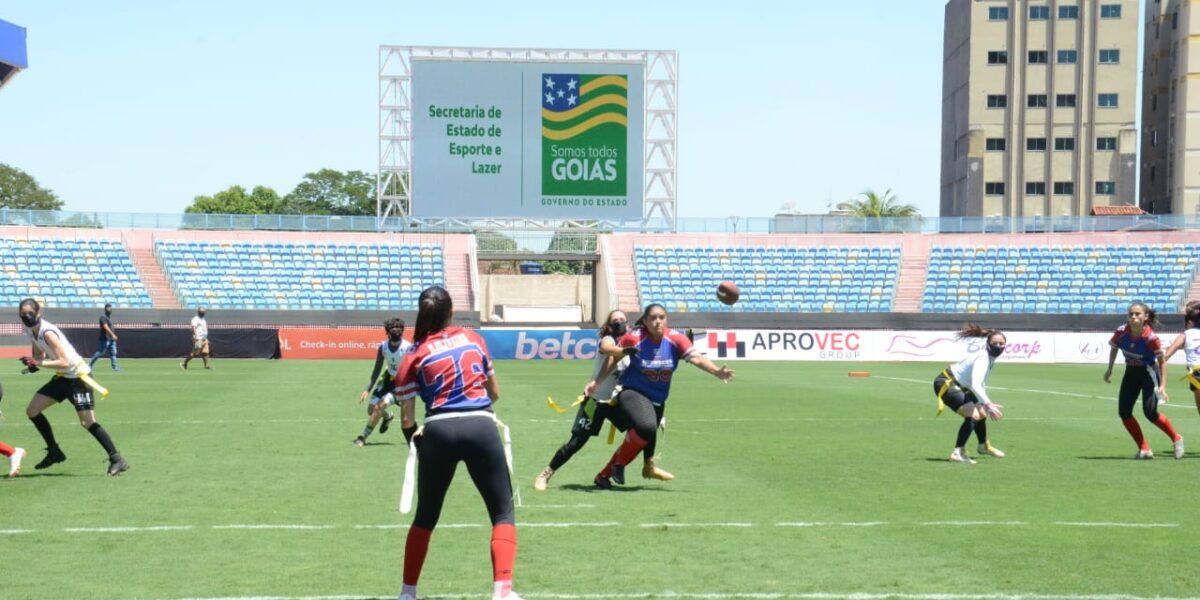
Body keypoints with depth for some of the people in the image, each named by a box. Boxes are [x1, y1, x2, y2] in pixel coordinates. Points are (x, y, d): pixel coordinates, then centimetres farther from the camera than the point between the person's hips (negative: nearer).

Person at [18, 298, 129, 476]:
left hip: (77, 376, -9)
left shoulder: (47, 332, -23)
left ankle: (116, 460, -13)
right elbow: (40, 354, 15)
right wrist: (33, 363, -8)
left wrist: (38, 363, -29)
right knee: (32, 411, 9)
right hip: (62, 377, 9)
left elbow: (64, 362, -28)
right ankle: (54, 452, 21)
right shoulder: (31, 331, 2)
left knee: (88, 422, -16)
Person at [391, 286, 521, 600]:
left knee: (425, 516, 19)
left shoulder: (415, 354, 7)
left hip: (438, 431, 0)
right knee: (503, 513, 6)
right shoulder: (473, 338, 12)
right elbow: (494, 392, 23)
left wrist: (415, 433, 25)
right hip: (481, 427, 0)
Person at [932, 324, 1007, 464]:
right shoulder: (982, 358, -29)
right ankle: (958, 452, -27)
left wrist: (985, 404, 16)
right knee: (973, 415, -26)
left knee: (981, 413, 24)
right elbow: (975, 385, -43)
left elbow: (980, 383, 17)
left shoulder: (990, 358, 2)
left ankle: (984, 446, 50)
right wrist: (988, 404, -52)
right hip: (945, 384, -11)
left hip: (959, 385, 11)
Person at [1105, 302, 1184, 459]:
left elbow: (1162, 362, -15)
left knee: (1150, 412, -15)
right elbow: (1114, 348, 7)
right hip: (1131, 372, 5)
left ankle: (1176, 439, 11)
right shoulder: (1121, 332, -16)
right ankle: (1144, 449, 5)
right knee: (1123, 412, -5)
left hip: (1149, 372, -5)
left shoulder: (1151, 337, -26)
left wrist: (1162, 386, -21)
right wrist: (1109, 370, 9)